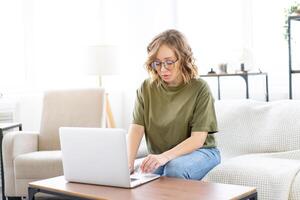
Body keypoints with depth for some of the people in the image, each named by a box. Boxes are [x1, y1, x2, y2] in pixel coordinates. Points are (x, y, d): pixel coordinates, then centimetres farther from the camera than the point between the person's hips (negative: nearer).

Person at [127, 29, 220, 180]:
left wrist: (165, 156, -33)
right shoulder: (146, 88, 0)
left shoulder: (199, 88, -11)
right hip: (159, 155, 2)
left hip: (200, 151, -2)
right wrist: (129, 162, -28)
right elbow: (136, 128, -10)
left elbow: (198, 139, -17)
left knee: (174, 168, -33)